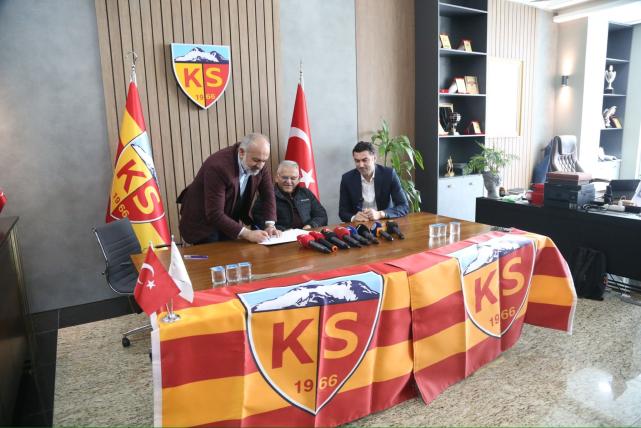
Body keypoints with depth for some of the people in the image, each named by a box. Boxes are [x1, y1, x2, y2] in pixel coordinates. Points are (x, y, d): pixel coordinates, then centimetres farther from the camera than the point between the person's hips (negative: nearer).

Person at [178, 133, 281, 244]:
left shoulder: (258, 163, -12)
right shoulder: (218, 166, -31)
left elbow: (268, 194, -3)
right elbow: (215, 215, -33)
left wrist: (270, 225, -16)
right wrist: (247, 234, -35)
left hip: (229, 221, 6)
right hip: (203, 223, -5)